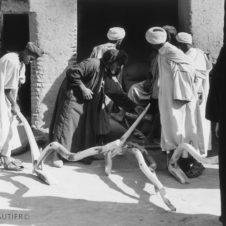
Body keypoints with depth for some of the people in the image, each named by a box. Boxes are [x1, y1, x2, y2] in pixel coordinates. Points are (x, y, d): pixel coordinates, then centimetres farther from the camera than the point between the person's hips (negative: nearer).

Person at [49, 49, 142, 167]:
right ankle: (56, 154, 1)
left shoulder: (107, 78, 4)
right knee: (67, 125, -7)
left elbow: (118, 93, 9)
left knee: (86, 128, 9)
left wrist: (133, 107, 2)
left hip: (86, 104, 8)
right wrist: (83, 88, -22)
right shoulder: (93, 64, -21)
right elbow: (71, 73, -25)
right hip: (72, 98, -8)